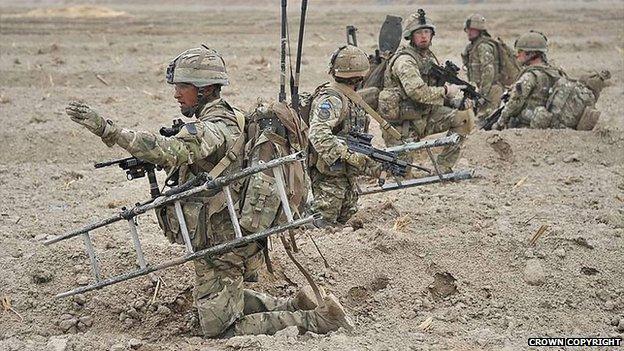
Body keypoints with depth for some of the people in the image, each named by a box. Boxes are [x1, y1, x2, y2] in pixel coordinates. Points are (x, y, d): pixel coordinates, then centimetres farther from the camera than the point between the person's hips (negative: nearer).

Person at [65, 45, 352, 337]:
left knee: (219, 329, -2)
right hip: (226, 239, 10)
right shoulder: (227, 117, 8)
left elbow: (170, 152, -41)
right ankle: (293, 305, 27)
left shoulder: (215, 129, -24)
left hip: (218, 249, -10)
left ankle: (316, 320, -3)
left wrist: (106, 129, -46)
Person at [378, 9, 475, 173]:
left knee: (465, 116, -6)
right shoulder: (404, 61, -19)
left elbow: (438, 86, 14)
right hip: (403, 122, -8)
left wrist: (457, 100, -7)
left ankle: (443, 167, -2)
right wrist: (446, 91, -19)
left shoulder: (429, 57, 9)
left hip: (425, 115, 8)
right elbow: (418, 92, -32)